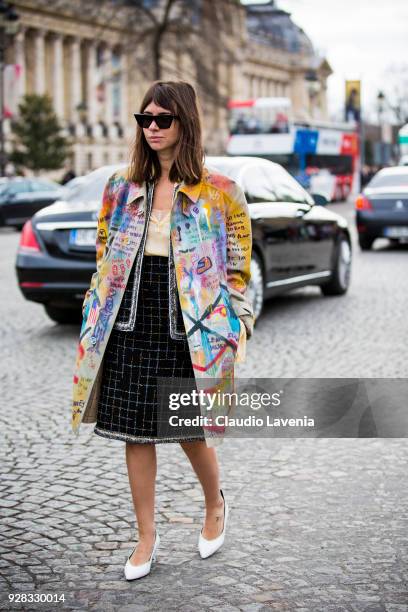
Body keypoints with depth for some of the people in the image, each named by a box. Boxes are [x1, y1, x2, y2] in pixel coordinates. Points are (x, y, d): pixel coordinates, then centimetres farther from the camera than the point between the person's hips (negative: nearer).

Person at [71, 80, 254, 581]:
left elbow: (240, 268, 1)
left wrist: (233, 329, -3)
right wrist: (97, 322, 9)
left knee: (189, 433, 6)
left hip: (188, 332, -3)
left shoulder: (218, 192, -3)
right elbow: (104, 256, 14)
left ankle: (215, 507, 36)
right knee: (135, 434, 6)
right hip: (131, 329, 3)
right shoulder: (122, 186, 6)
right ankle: (146, 536, 22)